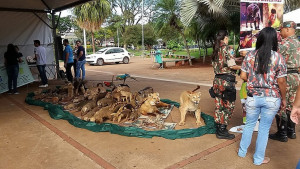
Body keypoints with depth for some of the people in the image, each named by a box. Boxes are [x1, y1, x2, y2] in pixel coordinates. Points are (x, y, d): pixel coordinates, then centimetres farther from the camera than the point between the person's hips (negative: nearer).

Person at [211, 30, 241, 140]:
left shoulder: (215, 50, 12)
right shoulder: (228, 49, -10)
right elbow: (231, 66, -16)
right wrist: (242, 67, -1)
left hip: (217, 80, 7)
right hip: (227, 80, -7)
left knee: (219, 106, 13)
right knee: (228, 106, 2)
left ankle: (218, 129, 21)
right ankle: (222, 131, 7)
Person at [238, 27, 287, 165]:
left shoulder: (250, 55, -4)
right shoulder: (278, 58, -10)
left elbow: (243, 76, -3)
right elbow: (281, 81, -8)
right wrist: (283, 98, 5)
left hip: (253, 97, 2)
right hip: (272, 99, -1)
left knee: (249, 125, 19)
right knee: (264, 128, 11)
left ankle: (242, 151, 34)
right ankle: (258, 158, 25)